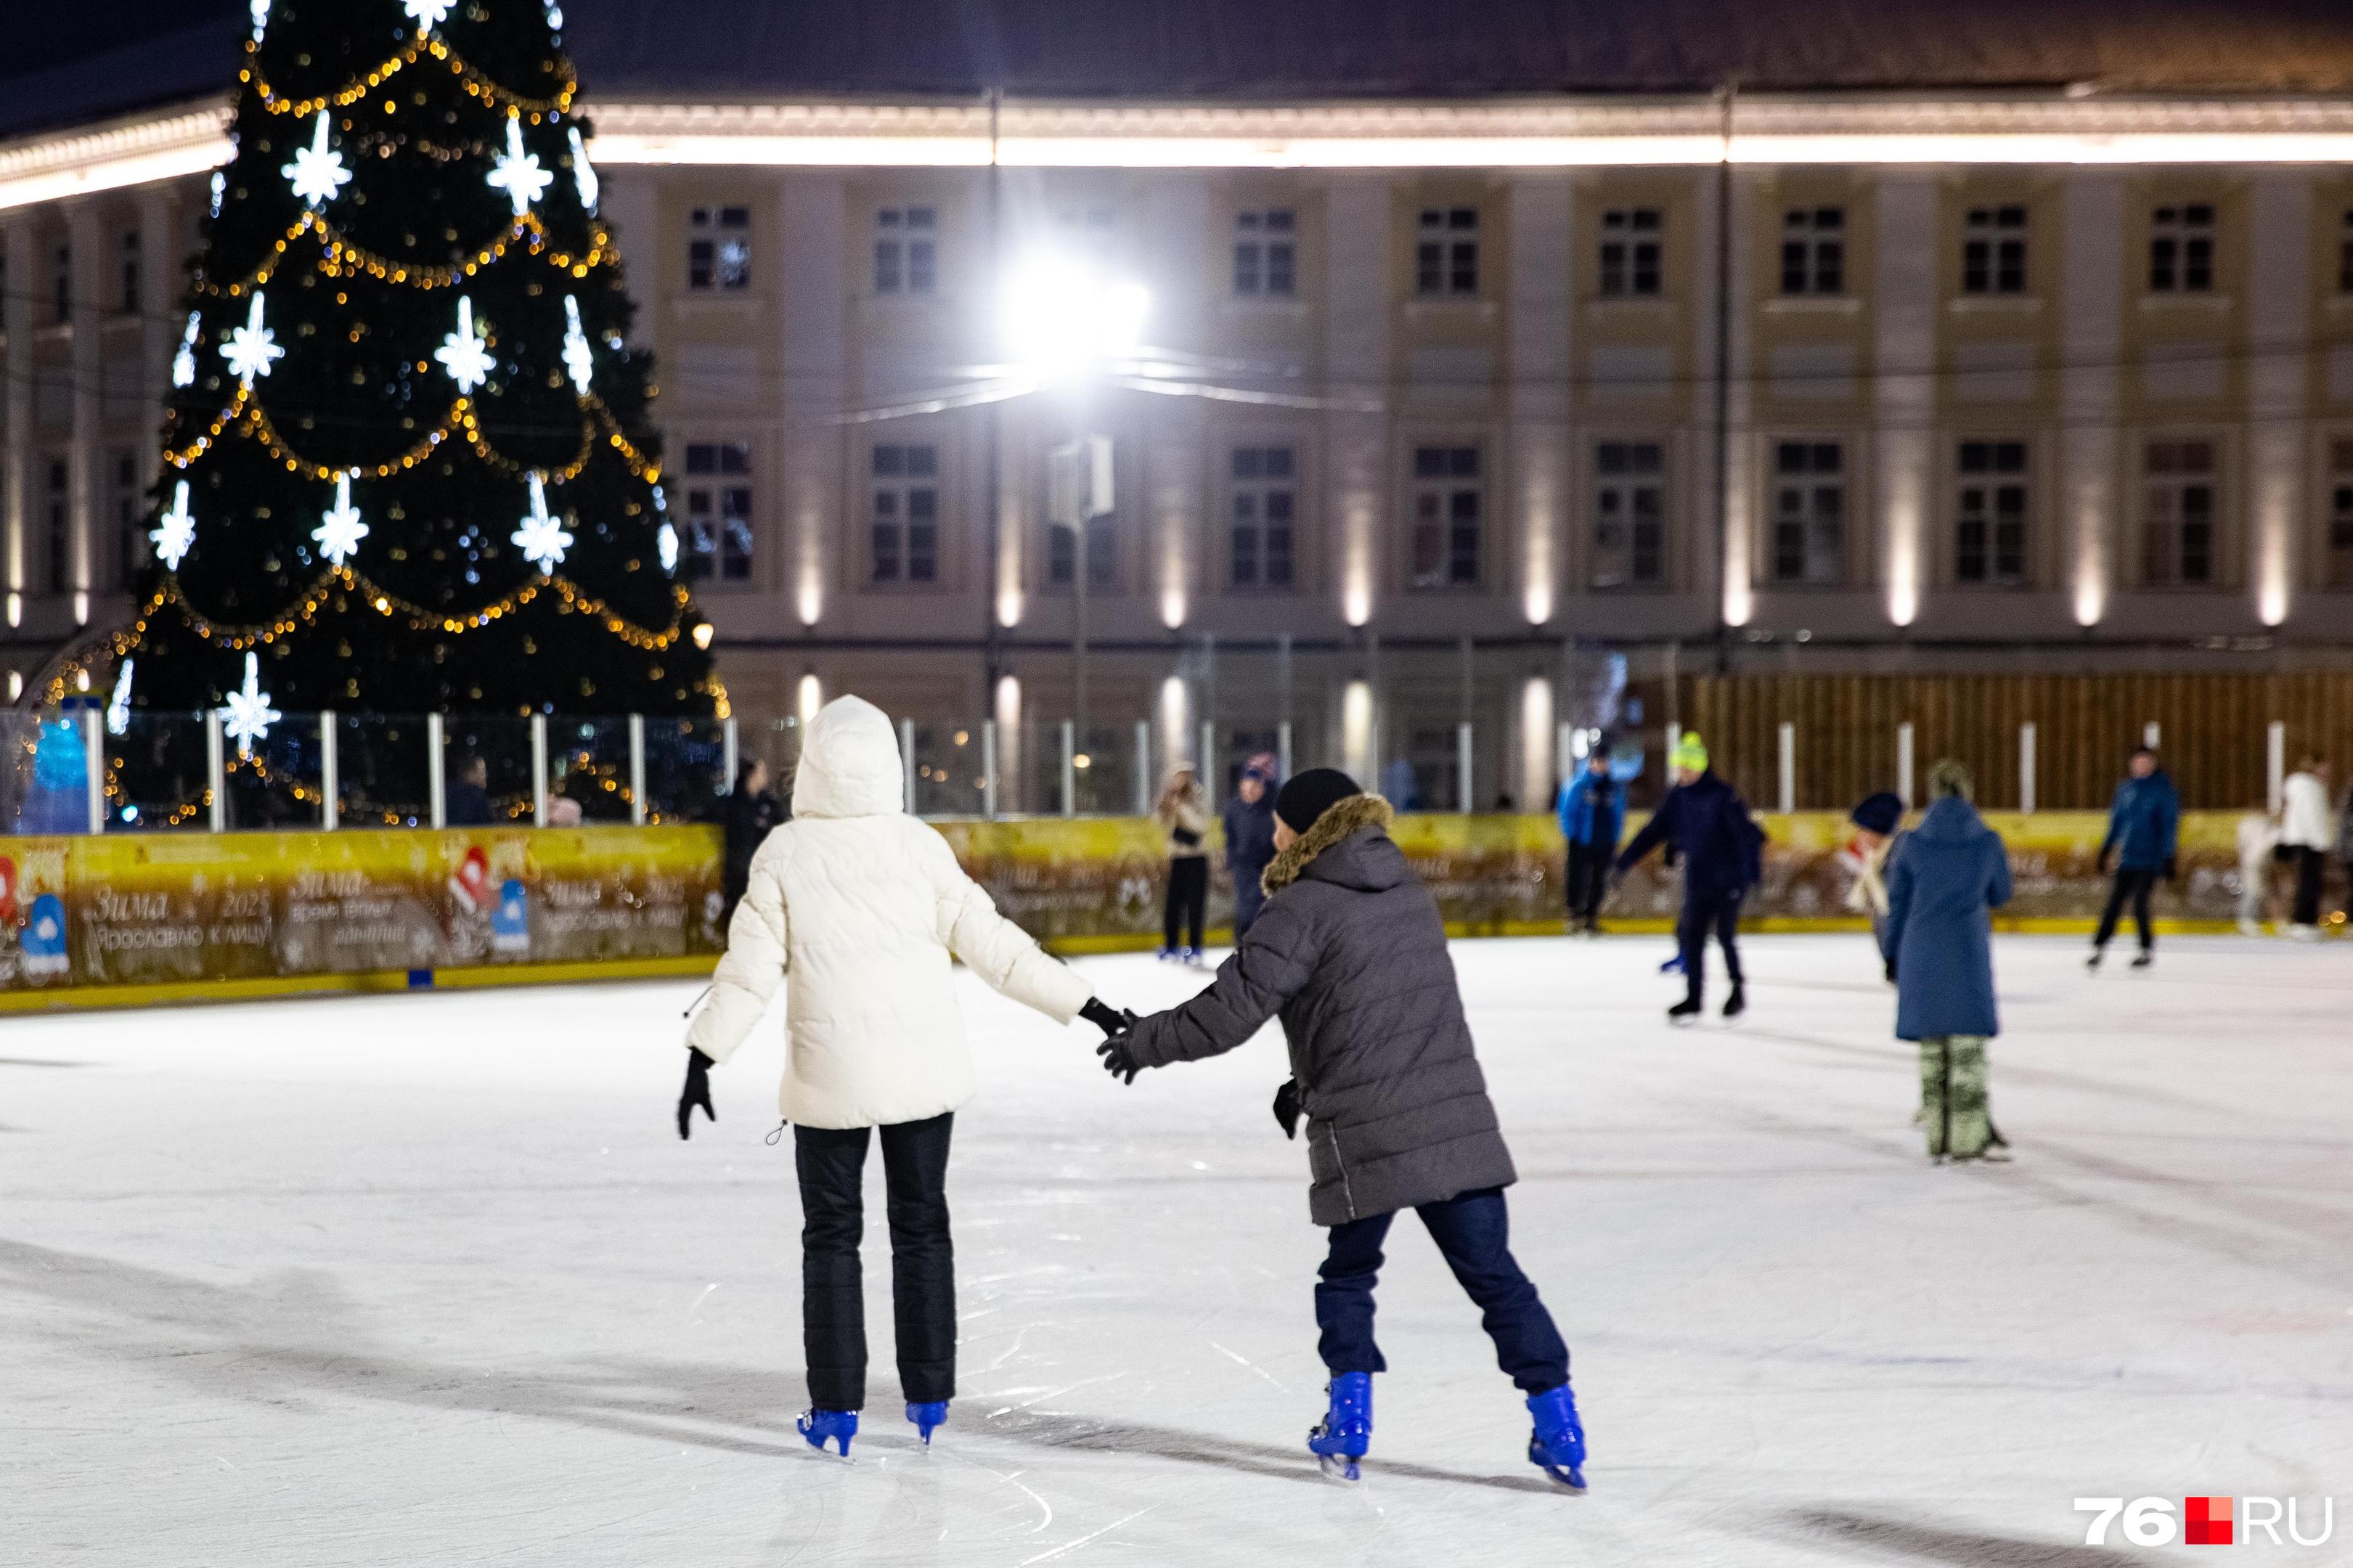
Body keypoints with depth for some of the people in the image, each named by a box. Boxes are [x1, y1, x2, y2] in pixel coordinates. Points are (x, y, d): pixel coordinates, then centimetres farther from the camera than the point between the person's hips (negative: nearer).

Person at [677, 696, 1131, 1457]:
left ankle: (837, 1407, 8)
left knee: (831, 1233, 9)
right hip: (922, 1070, 1)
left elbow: (751, 966, -7)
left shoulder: (786, 851, -7)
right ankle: (929, 1395, 17)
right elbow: (991, 944, -5)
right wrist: (1087, 1004, 1)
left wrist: (704, 1055, 1)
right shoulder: (919, 845, -6)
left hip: (829, 1073, -1)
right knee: (921, 1226, 14)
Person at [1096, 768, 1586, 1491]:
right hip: (1458, 1124, 5)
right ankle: (1558, 1429, 2)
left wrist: (1145, 1041, 6)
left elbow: (1231, 1009, -9)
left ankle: (1349, 1423, 14)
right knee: (1492, 1271, 6)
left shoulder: (1304, 909, -6)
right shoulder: (1408, 892, 17)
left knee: (1349, 1274, 16)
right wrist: (1312, 1082, 30)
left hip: (1366, 1134, -5)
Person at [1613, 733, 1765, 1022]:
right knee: (1692, 935, 3)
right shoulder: (1677, 797, 5)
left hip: (1729, 876, -6)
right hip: (1698, 878, 6)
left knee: (1724, 934, -8)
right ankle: (1694, 997, 12)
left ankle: (1738, 990, 11)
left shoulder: (1723, 795, -14)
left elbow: (1744, 830, -21)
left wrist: (1754, 867, -31)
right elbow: (1653, 832, 9)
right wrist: (1623, 862, 7)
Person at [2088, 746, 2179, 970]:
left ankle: (2147, 950, 9)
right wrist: (2106, 848, 19)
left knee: (2139, 905, -8)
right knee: (2114, 904, 2)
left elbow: (2169, 825, -8)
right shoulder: (2125, 789, 9)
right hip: (2127, 859, 5)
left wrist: (2168, 858, -11)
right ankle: (2098, 947, 7)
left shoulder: (2163, 790, -6)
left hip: (2150, 859, -5)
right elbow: (2117, 819, 19)